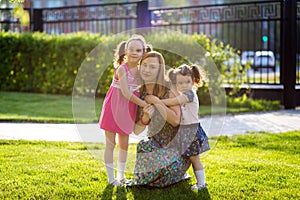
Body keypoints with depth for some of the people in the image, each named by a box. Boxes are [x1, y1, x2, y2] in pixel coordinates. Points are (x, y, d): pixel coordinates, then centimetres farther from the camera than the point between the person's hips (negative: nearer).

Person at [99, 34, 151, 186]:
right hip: (114, 108, -6)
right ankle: (111, 178, 11)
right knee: (110, 144, 2)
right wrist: (144, 104, -18)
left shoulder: (140, 70, 3)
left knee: (124, 144, 13)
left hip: (128, 110, 6)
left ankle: (121, 175, 26)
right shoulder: (122, 68, -17)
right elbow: (126, 93, -22)